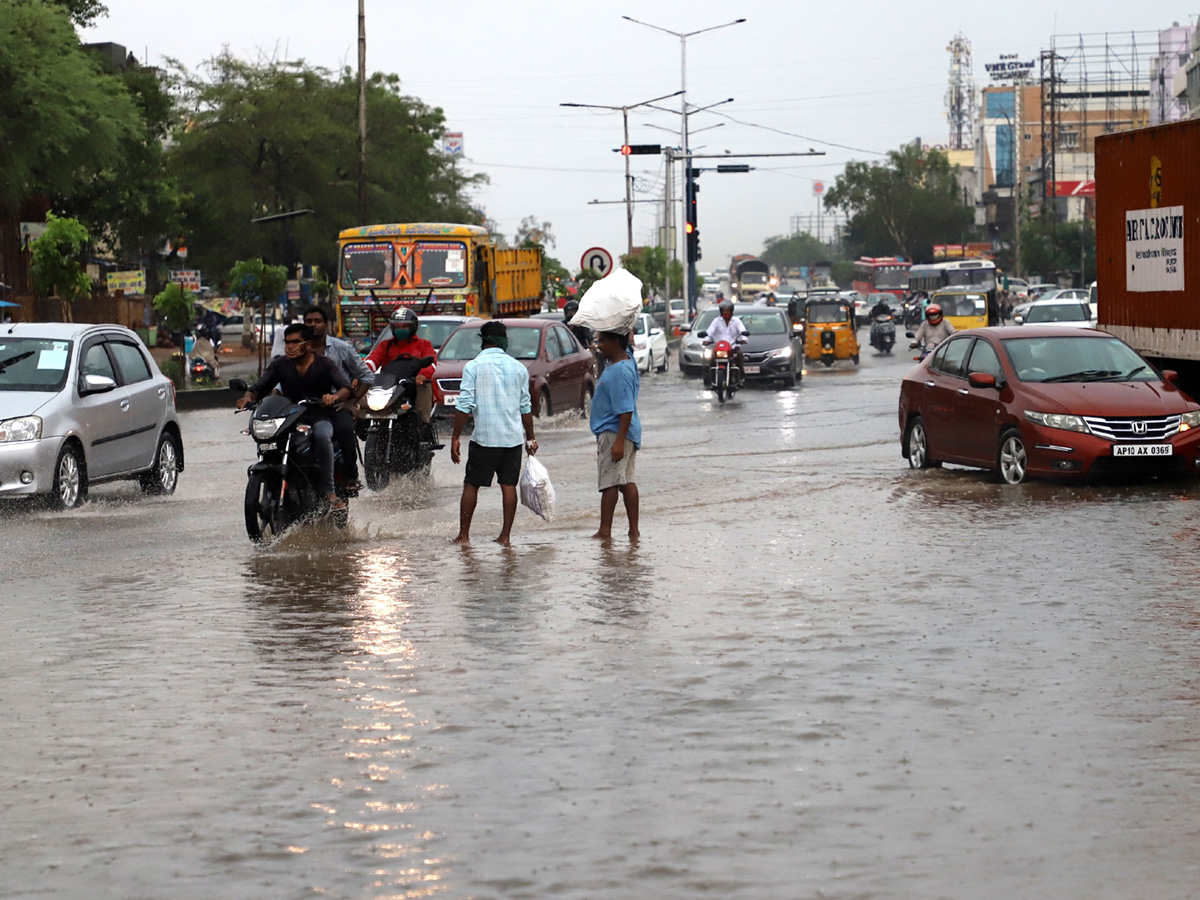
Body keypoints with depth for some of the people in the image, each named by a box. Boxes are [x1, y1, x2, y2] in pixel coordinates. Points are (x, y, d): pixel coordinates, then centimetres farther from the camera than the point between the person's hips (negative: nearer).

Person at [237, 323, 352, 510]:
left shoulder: (324, 364, 1)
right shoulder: (280, 364, 9)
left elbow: (346, 387, -12)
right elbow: (260, 386, 1)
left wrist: (335, 396, -36)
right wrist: (248, 397, -24)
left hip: (320, 417, -3)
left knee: (322, 436, -37)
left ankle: (328, 491, -33)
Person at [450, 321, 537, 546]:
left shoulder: (473, 367, -6)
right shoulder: (518, 368, 5)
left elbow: (465, 406, -10)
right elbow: (525, 407, 9)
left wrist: (455, 438, -5)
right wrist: (530, 438, 18)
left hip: (484, 437, -3)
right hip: (513, 437, 3)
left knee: (471, 485, 6)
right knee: (509, 485, 7)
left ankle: (464, 534, 7)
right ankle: (505, 535, 6)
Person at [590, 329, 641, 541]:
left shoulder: (620, 371, -20)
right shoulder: (626, 359, 9)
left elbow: (626, 410, -24)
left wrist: (619, 441, -27)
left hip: (614, 433, -10)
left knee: (610, 483, -7)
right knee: (627, 481, 10)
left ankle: (605, 531, -6)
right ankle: (633, 529, 11)